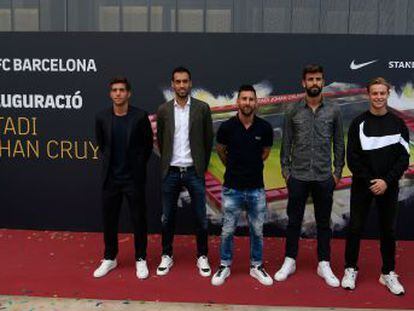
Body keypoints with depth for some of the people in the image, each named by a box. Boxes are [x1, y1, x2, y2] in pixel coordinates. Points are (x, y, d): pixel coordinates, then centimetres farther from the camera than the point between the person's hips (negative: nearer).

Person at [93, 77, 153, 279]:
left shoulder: (140, 116, -9)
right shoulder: (102, 117, -2)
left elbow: (148, 145, 2)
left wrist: (137, 166, 9)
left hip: (134, 178, -2)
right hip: (110, 178, 3)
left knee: (138, 220, 6)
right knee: (109, 220, 11)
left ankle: (141, 259, 21)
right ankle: (109, 258, 28)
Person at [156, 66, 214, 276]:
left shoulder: (202, 108, -2)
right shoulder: (163, 110, 2)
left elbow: (208, 140, 3)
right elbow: (160, 141, 10)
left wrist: (202, 166, 5)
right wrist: (168, 163, 11)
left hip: (194, 172, -1)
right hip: (170, 172, 1)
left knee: (200, 217, 5)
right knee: (167, 217, 9)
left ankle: (202, 256, 21)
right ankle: (167, 256, 24)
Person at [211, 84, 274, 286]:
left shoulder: (264, 128, -7)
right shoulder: (227, 127, -9)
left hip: (256, 188, 1)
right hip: (232, 188, -1)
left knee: (257, 231, 11)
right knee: (227, 231, 8)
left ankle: (257, 266, 28)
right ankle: (224, 266, 25)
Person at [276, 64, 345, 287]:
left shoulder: (333, 111, 2)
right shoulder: (293, 112, 1)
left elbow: (339, 144, 6)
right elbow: (286, 144, 4)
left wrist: (338, 171, 2)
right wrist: (285, 170, 0)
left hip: (324, 177, 0)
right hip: (298, 176, 0)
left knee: (323, 222, 9)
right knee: (294, 220, 8)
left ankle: (324, 265, 20)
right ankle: (290, 261, 21)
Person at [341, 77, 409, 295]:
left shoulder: (398, 124, 3)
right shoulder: (359, 123, -1)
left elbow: (404, 158, 0)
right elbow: (352, 157, -5)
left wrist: (387, 181, -12)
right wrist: (369, 181, -13)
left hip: (388, 186, 1)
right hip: (362, 185, -1)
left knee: (388, 230, 9)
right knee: (355, 228, 3)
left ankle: (388, 273, 21)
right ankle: (351, 269, 18)